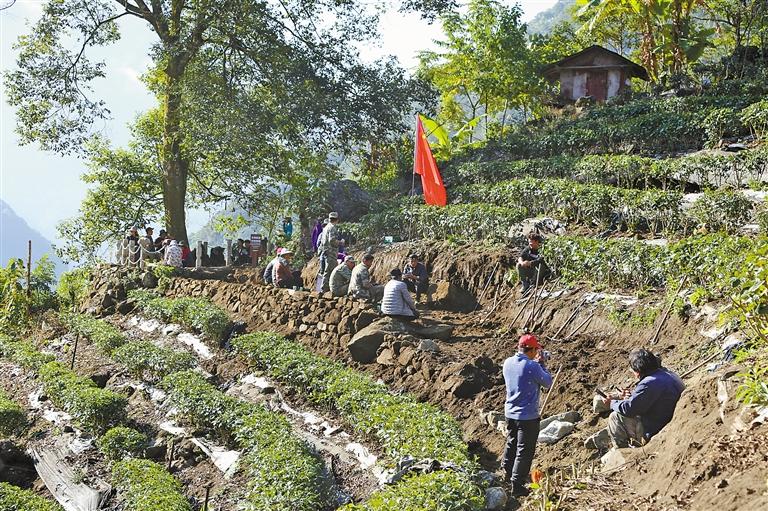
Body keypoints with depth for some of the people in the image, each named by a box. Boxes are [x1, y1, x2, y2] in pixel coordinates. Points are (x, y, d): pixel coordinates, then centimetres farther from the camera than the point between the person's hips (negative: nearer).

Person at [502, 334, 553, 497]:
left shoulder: (508, 363, -1)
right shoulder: (532, 366, -22)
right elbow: (548, 383, -8)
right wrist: (542, 364, 1)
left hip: (510, 413, 7)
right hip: (528, 416, -7)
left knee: (511, 444, 24)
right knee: (525, 450, 3)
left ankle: (508, 474, 40)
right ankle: (517, 485, 6)